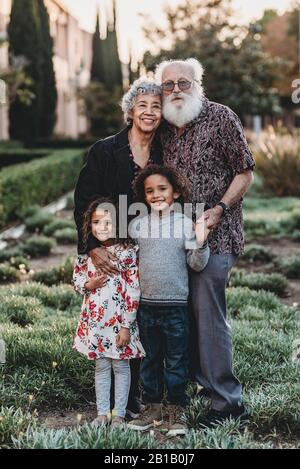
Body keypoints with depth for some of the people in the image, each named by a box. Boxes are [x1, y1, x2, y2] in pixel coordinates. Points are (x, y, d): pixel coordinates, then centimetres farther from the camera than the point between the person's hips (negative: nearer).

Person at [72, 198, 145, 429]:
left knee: (121, 366, 8)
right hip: (95, 321, 4)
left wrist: (126, 326, -13)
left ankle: (119, 414, 19)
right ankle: (102, 413, 23)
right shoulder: (87, 252, 1)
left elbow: (133, 292, -12)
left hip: (119, 320, -3)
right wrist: (89, 284, -12)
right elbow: (77, 279, 13)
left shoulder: (127, 251, -11)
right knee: (101, 367, 13)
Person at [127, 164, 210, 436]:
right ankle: (153, 408, 25)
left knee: (176, 360, 6)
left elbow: (197, 264, -2)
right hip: (146, 305, 3)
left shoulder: (185, 223, -3)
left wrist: (200, 243, -17)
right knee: (149, 359, 13)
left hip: (176, 305, -3)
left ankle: (177, 410, 18)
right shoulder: (137, 225, 4)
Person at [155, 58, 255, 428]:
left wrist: (220, 209, -18)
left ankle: (227, 401, 1)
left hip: (214, 235, -7)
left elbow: (244, 172, -6)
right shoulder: (166, 128, 12)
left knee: (208, 314, -8)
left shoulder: (221, 117, -5)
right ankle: (206, 383, 26)